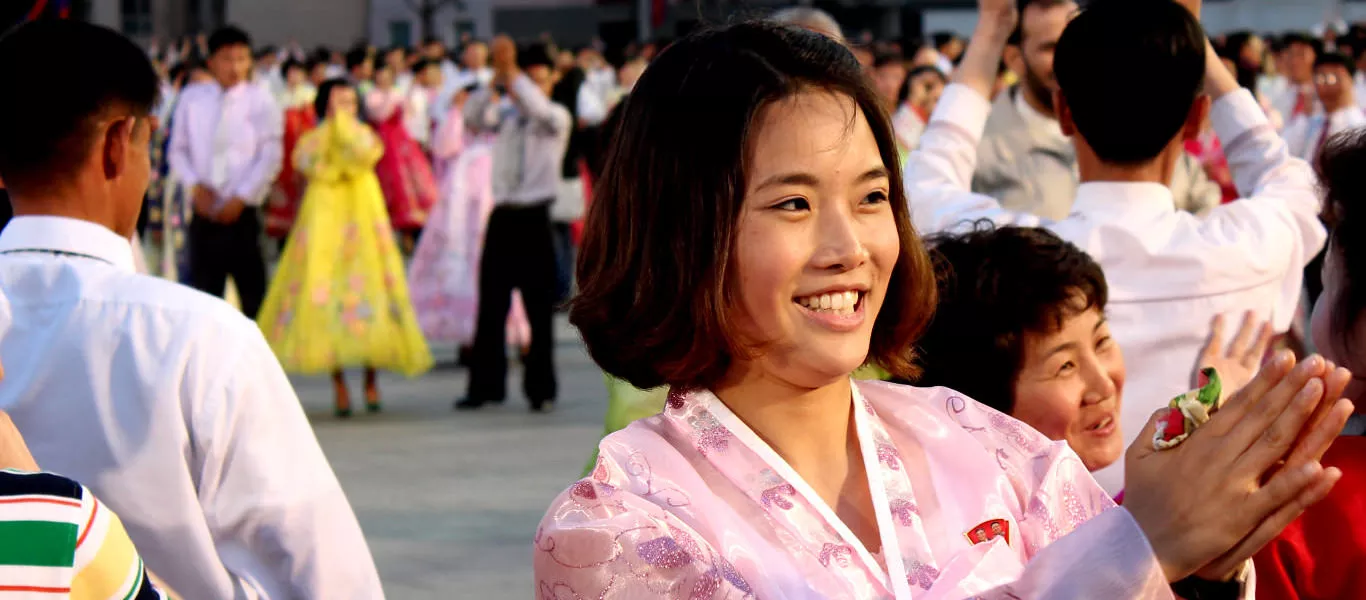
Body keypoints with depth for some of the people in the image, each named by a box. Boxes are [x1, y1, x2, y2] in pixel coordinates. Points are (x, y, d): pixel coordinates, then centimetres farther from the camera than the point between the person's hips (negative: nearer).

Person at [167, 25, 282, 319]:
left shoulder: (261, 102, -2)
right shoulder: (192, 98, 5)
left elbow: (271, 157, -6)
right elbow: (178, 150, 8)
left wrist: (240, 198, -12)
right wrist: (195, 185, -8)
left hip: (242, 214, -2)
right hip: (204, 214, 2)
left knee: (253, 295, 0)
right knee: (203, 294, 7)